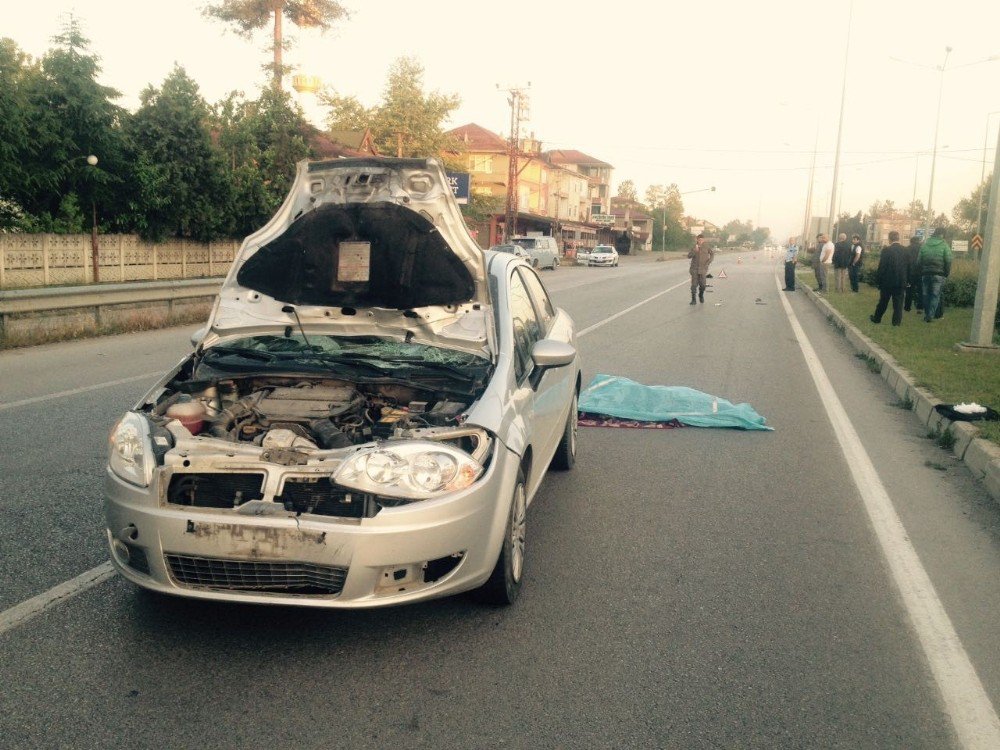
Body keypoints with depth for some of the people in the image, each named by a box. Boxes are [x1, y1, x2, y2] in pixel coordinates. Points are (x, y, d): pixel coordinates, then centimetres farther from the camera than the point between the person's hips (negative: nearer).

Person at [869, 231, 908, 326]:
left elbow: (881, 268, -13)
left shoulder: (886, 251, -14)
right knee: (898, 303, 8)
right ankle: (897, 321, 8)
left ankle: (876, 318, 24)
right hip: (901, 282, 2)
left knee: (883, 302, 12)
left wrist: (878, 280, -3)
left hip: (887, 282, -2)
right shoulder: (905, 251, -3)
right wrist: (906, 281, 10)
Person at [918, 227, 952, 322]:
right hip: (938, 274, -3)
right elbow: (948, 261, -7)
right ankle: (930, 315, -7)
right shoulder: (944, 245, -5)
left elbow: (919, 260, 5)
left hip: (925, 274, 3)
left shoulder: (925, 244, 5)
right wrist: (946, 274, 4)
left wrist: (921, 272, 12)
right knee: (935, 295, 1)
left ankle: (927, 314, 15)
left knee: (926, 295, 11)